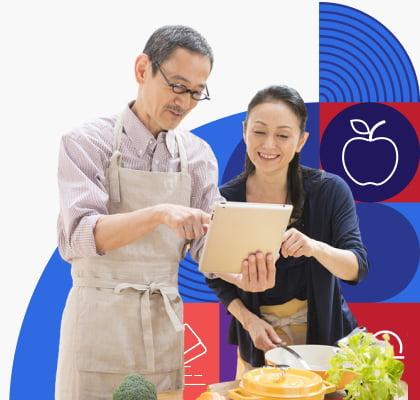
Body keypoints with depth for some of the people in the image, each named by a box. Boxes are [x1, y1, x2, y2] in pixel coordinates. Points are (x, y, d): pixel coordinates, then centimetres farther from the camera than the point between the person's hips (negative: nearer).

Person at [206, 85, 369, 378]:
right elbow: (216, 277, -1)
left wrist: (315, 247, -39)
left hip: (324, 334, -1)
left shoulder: (330, 190, -15)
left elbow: (357, 268, -19)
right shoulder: (224, 200, -12)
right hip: (258, 342, 1)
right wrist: (249, 321, -16)